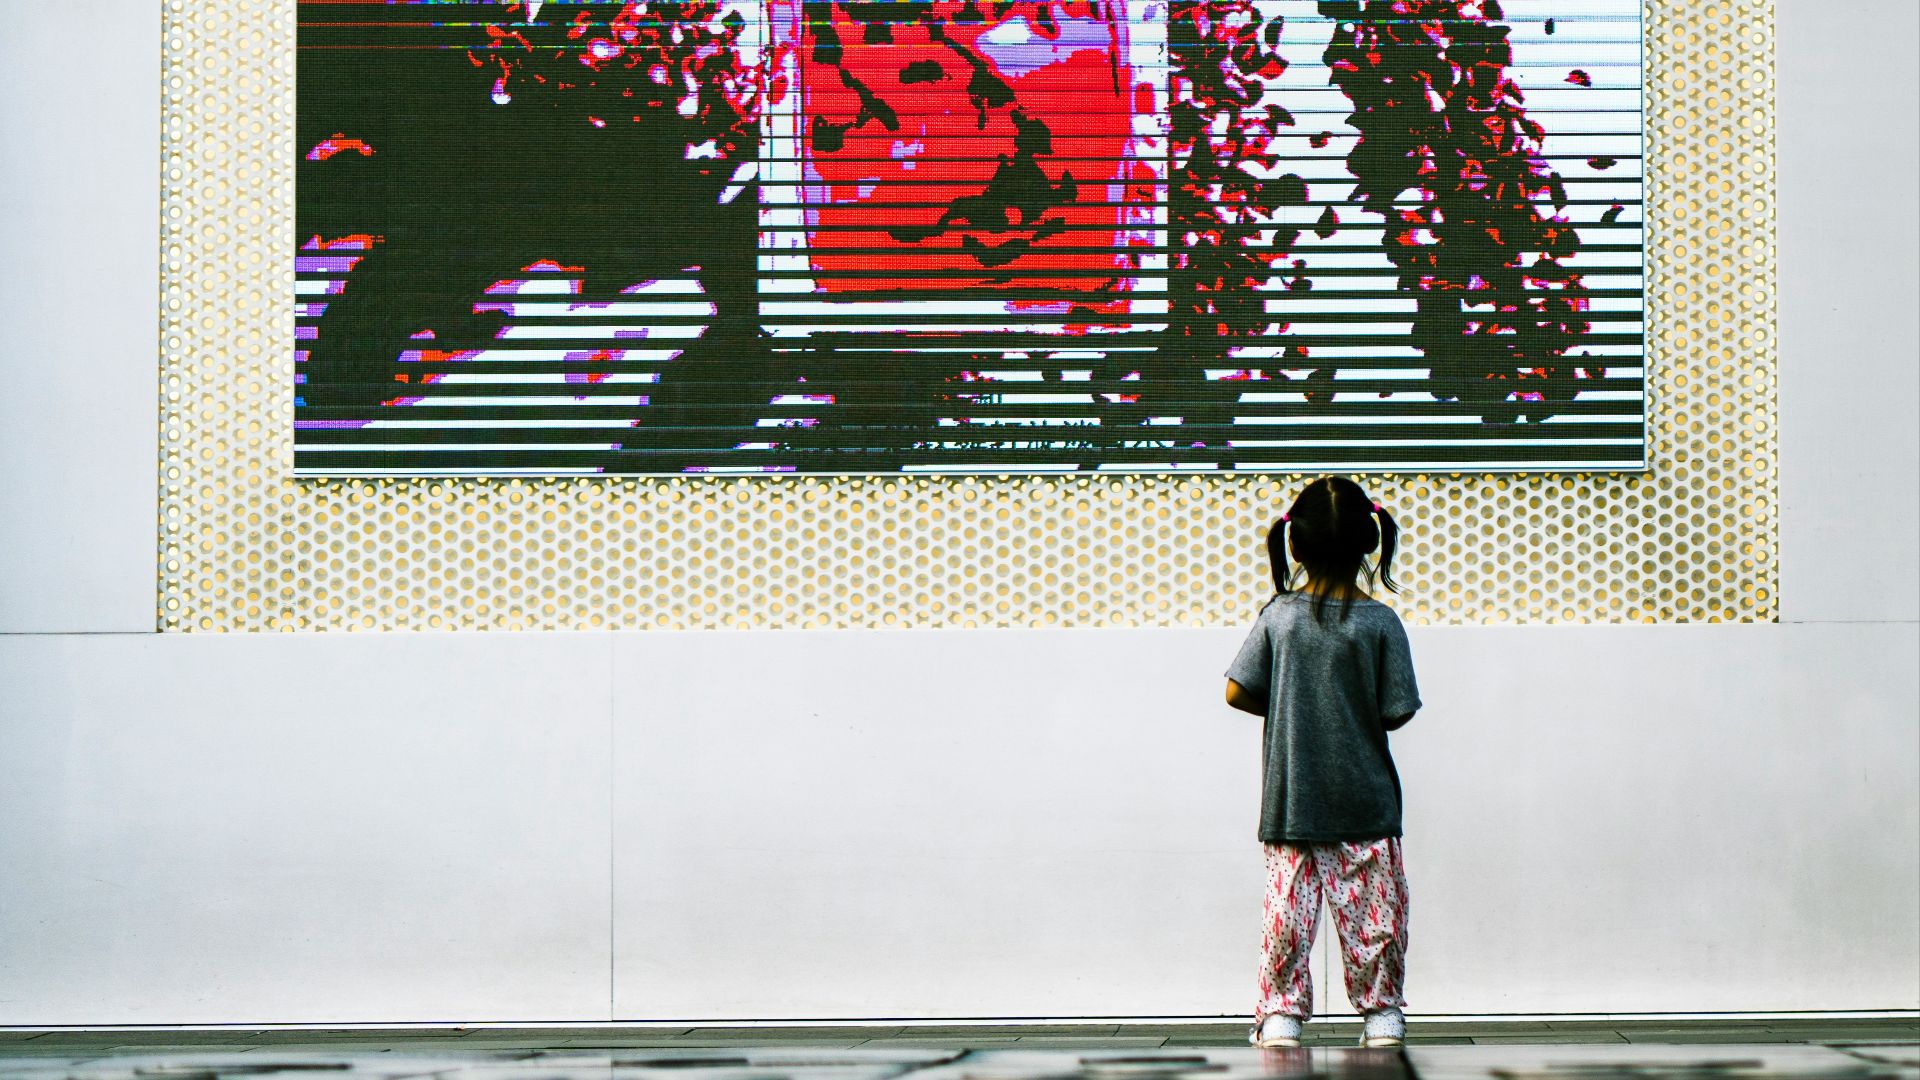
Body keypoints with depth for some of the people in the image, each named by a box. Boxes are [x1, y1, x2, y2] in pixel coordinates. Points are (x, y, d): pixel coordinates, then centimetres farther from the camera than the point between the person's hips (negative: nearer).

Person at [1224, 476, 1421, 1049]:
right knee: (1374, 911, 7)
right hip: (1364, 804, -1)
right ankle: (1382, 1013, 11)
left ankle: (1280, 1013, 5)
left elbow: (1238, 692, -2)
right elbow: (1395, 712, -8)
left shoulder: (1278, 615, -5)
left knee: (1288, 906, 6)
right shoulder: (1380, 622, -9)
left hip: (1290, 802, 1)